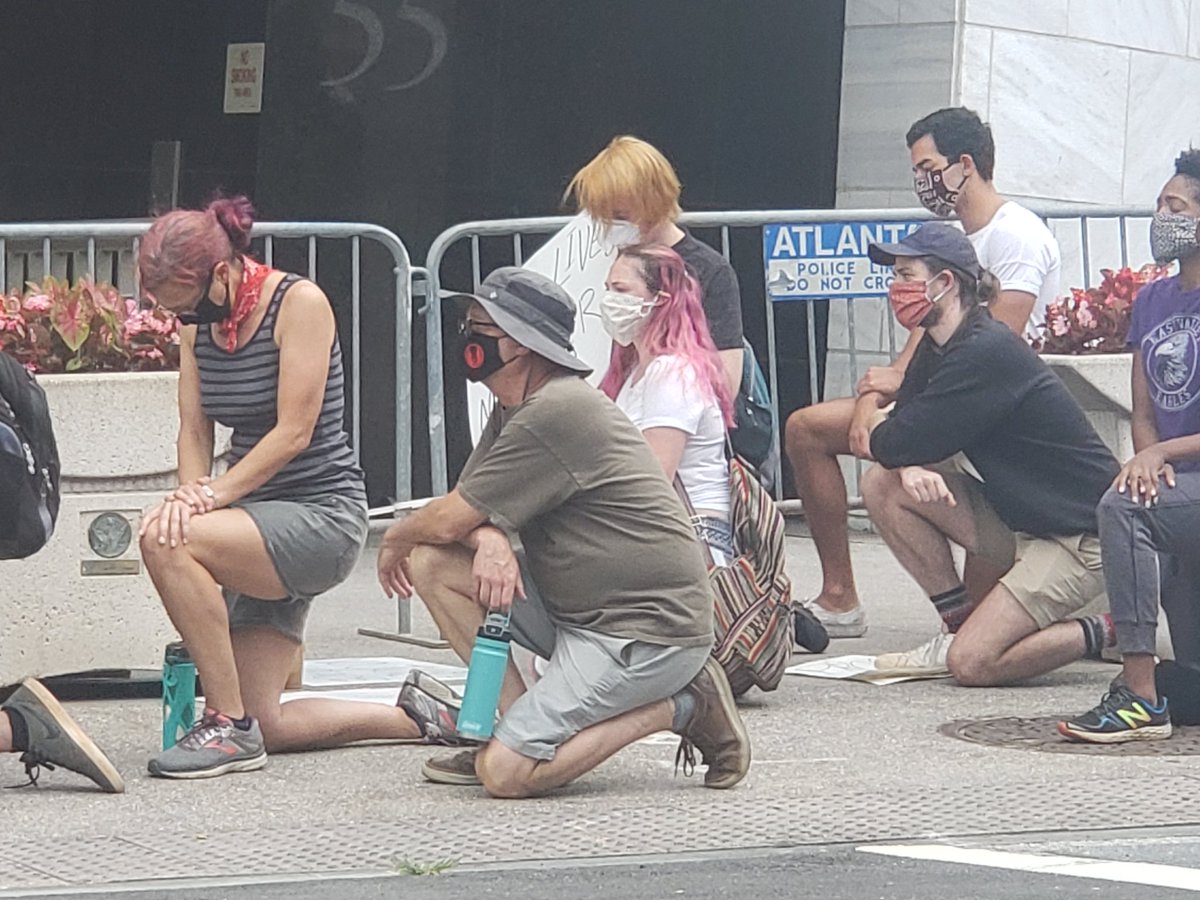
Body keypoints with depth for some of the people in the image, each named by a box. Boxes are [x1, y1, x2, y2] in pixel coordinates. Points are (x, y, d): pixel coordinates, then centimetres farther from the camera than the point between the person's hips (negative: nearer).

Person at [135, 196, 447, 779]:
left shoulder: (299, 304, -13)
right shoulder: (199, 323, 8)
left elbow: (293, 431, -18)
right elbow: (194, 431, 5)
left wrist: (214, 494, -26)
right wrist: (191, 494, -17)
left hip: (324, 515, -8)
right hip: (262, 525, 8)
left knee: (164, 542, -31)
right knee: (266, 726, 1)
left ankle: (228, 723, -22)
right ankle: (419, 715, 22)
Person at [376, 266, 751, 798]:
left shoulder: (555, 413, -21)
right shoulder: (513, 412, 13)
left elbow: (448, 521, -15)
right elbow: (464, 513, 10)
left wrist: (395, 540, 7)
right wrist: (490, 539, -15)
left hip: (647, 632, -10)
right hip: (573, 611, 10)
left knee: (506, 774, -19)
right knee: (433, 564, 0)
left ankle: (676, 707, -5)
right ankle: (517, 726, 4)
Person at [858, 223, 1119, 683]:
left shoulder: (986, 354, -24)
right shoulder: (938, 348, 8)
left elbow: (894, 444, -24)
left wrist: (873, 421, 0)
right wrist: (910, 467, -19)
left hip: (1079, 536, -9)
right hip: (1018, 521, 9)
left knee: (973, 663, -20)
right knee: (883, 485, -1)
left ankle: (1108, 633, 0)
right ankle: (959, 624, 5)